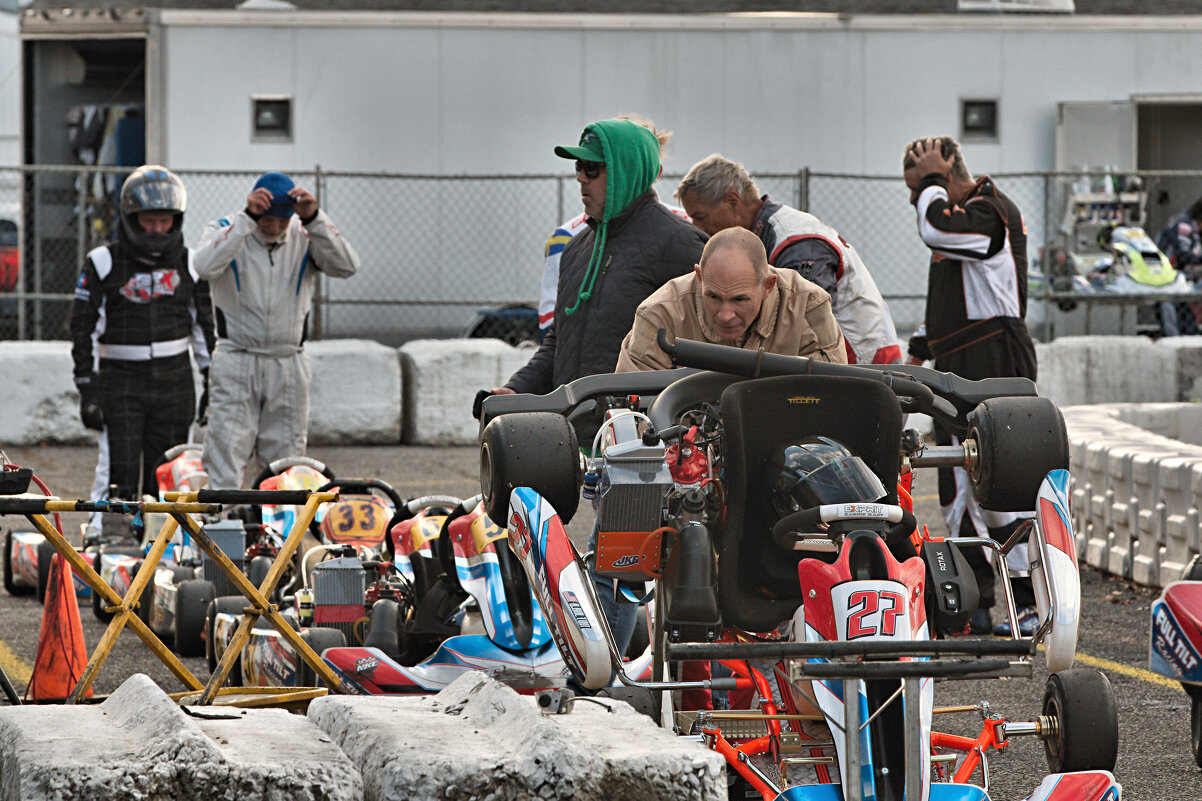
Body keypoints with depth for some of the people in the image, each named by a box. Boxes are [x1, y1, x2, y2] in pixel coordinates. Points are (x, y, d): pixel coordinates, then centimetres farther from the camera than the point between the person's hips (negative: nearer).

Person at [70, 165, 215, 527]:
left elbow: (206, 327, 16)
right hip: (120, 379, -3)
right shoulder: (102, 264, -1)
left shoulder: (189, 265, 8)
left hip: (175, 382, 3)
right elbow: (84, 330, 0)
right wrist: (87, 389, -6)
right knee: (118, 473, -10)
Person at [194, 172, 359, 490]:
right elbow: (206, 266, -25)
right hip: (236, 364, -2)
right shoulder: (226, 230, -4)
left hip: (289, 365, 2)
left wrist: (314, 219, -24)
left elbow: (347, 266, -15)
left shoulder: (305, 237, 1)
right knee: (226, 453, -9)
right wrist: (247, 219, -28)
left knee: (286, 458, 6)